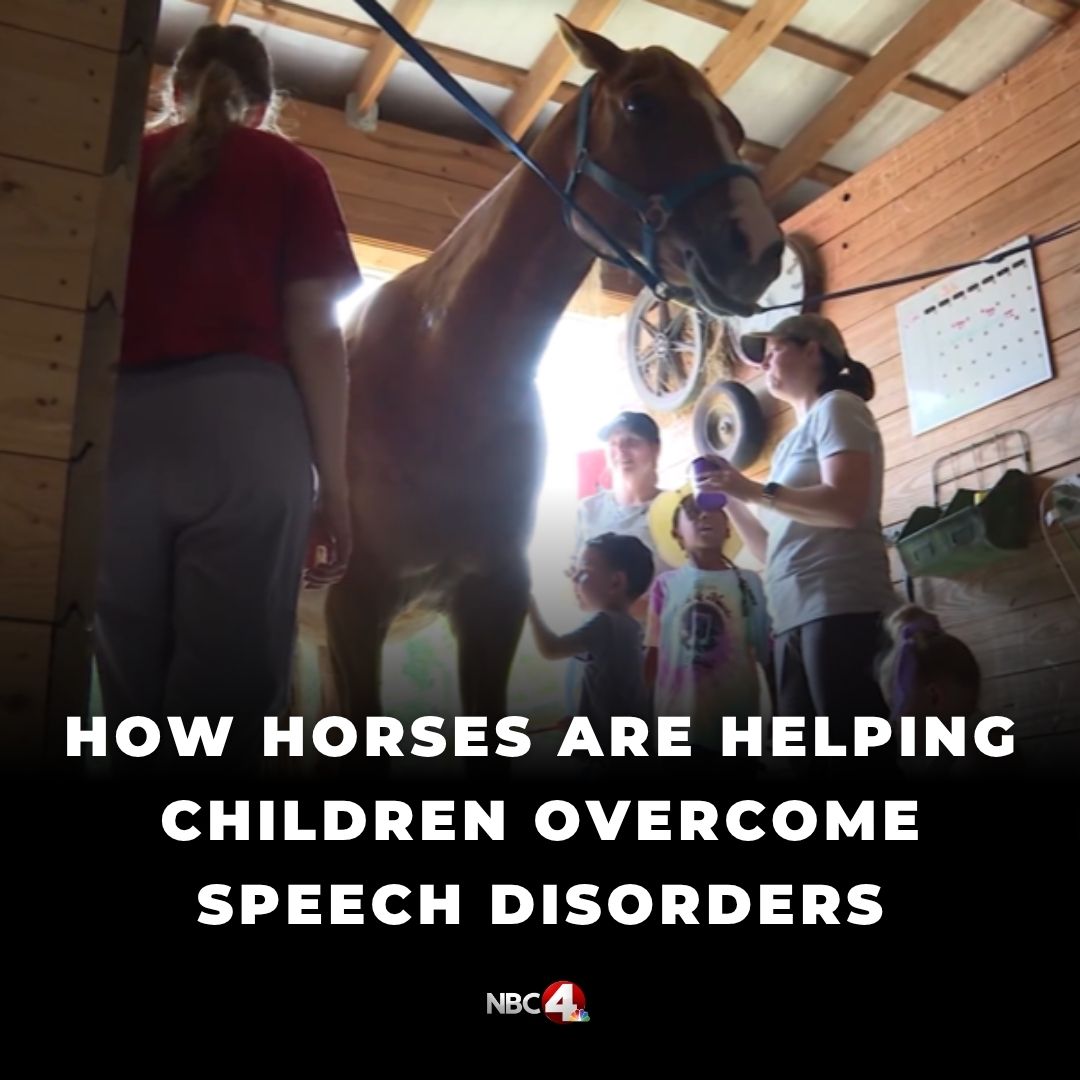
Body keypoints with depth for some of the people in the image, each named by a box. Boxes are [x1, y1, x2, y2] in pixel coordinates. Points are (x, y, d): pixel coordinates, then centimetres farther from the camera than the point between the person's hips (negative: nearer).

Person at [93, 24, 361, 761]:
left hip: (117, 432, 4)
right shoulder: (290, 170, 12)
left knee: (129, 683, 10)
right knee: (229, 688, -3)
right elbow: (313, 332, 2)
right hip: (244, 431, -3)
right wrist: (333, 483, 3)